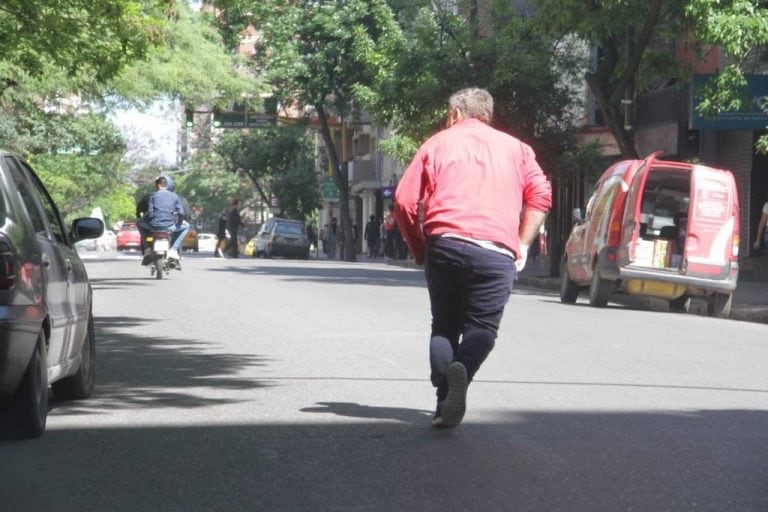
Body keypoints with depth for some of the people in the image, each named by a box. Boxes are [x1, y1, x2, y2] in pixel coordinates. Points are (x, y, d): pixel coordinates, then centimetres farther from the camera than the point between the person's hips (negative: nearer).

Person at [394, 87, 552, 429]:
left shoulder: (438, 143, 17)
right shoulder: (515, 147, 21)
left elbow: (405, 201, 8)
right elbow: (541, 195, 7)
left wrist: (418, 249, 17)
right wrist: (522, 245, 9)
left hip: (444, 244, 1)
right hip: (496, 252, 0)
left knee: (444, 325, 14)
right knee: (481, 328, 3)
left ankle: (445, 401, 0)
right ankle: (461, 370, -28)